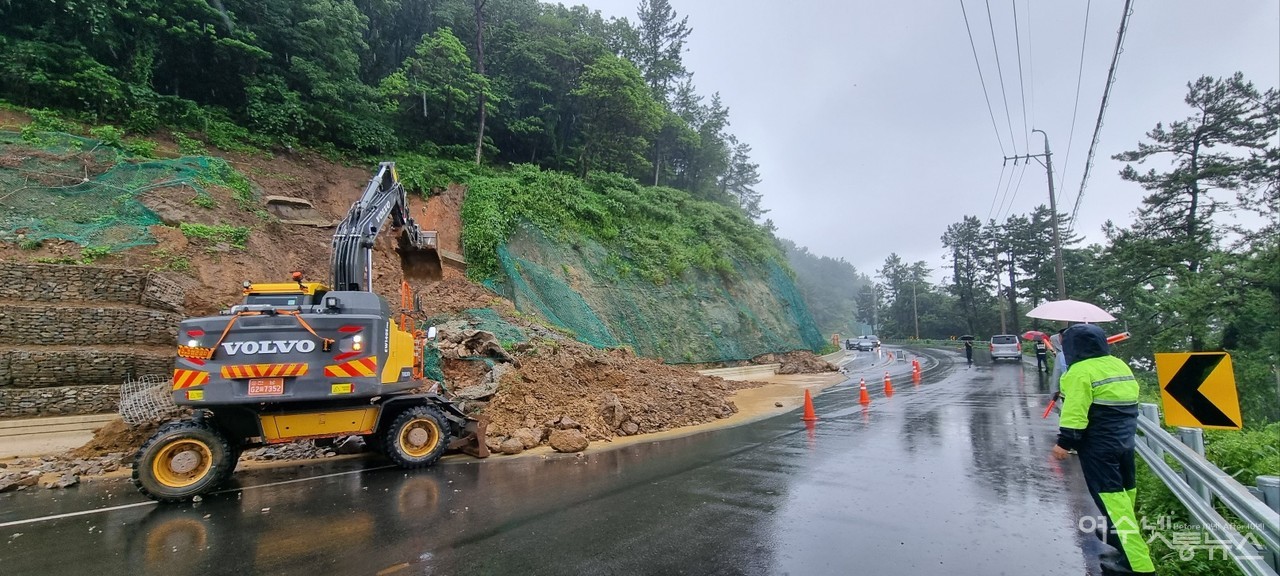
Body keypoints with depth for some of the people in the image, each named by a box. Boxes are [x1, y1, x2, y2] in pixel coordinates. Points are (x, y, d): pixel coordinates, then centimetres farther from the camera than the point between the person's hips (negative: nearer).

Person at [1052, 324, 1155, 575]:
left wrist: (1064, 441, -16)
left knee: (1111, 498, -5)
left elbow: (1075, 411, -22)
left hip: (1098, 445, -9)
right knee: (1123, 491, 20)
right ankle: (1120, 533, 38)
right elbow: (1128, 402, 20)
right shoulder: (1120, 365, 11)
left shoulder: (1081, 371, -16)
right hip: (1125, 440, 9)